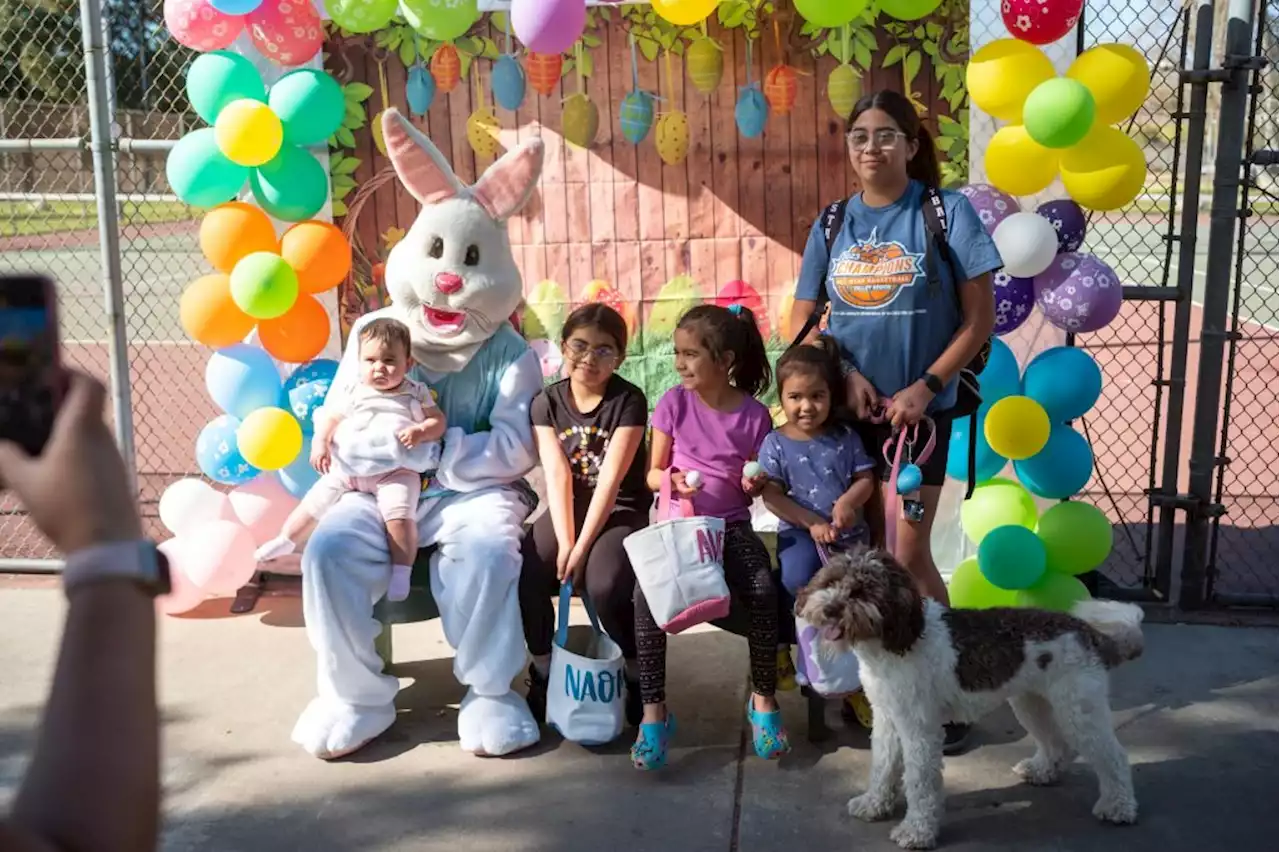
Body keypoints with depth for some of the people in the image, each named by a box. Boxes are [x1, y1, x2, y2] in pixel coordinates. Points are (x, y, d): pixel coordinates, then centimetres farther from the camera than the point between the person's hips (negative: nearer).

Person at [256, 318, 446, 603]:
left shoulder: (416, 393, 4)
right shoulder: (356, 393, 10)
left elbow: (438, 421, 1)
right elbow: (331, 418, 14)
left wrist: (419, 432, -19)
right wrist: (320, 443, -2)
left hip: (396, 470, -4)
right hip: (348, 467, 4)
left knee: (399, 514, -27)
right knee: (317, 499, 11)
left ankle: (401, 574, -21)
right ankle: (284, 541, 34)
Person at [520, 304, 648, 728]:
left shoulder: (629, 401, -10)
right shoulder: (547, 402, 1)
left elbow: (611, 478, -18)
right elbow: (557, 475, -10)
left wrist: (583, 547, -23)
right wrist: (565, 542, -21)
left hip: (621, 511, -4)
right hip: (568, 511, 4)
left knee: (604, 586, -30)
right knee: (521, 576, -22)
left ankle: (638, 676, -3)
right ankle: (544, 672, 2)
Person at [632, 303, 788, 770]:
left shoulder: (753, 415, -1)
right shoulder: (674, 402, 0)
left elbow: (752, 488, 11)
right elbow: (653, 473, 4)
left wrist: (754, 485, -13)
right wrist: (670, 481, -18)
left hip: (731, 525, 0)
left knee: (764, 592, -28)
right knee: (646, 595, -28)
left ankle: (763, 698, -5)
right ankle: (653, 709, -17)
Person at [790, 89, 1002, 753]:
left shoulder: (945, 211, -5)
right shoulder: (832, 224, 6)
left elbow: (980, 319, -6)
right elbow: (802, 322, 8)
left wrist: (925, 387, -13)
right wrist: (846, 373, -9)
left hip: (917, 408, -4)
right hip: (843, 409, 4)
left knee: (907, 556, -6)